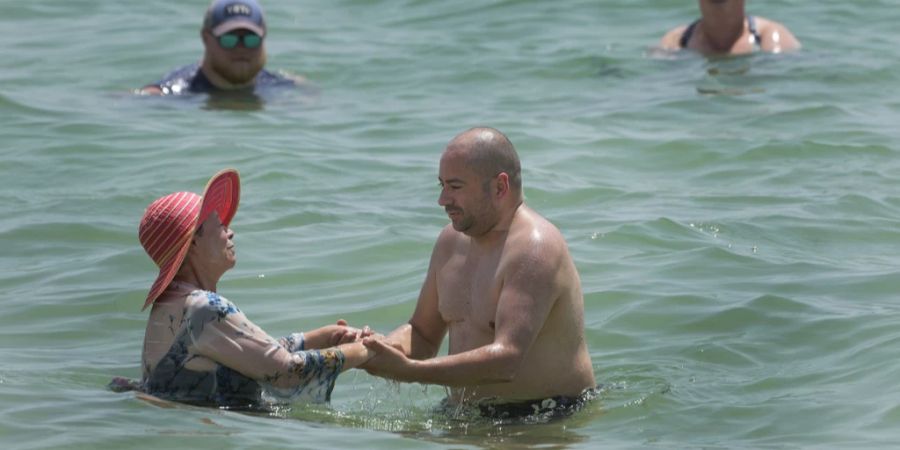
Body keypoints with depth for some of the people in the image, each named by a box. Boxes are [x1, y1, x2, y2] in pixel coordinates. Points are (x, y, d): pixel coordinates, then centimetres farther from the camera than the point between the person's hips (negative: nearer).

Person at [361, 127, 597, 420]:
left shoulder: (534, 249, -18)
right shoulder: (452, 241, 9)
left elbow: (506, 360, -30)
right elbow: (422, 334, 20)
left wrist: (407, 371, -34)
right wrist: (381, 347, -4)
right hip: (470, 418, 7)